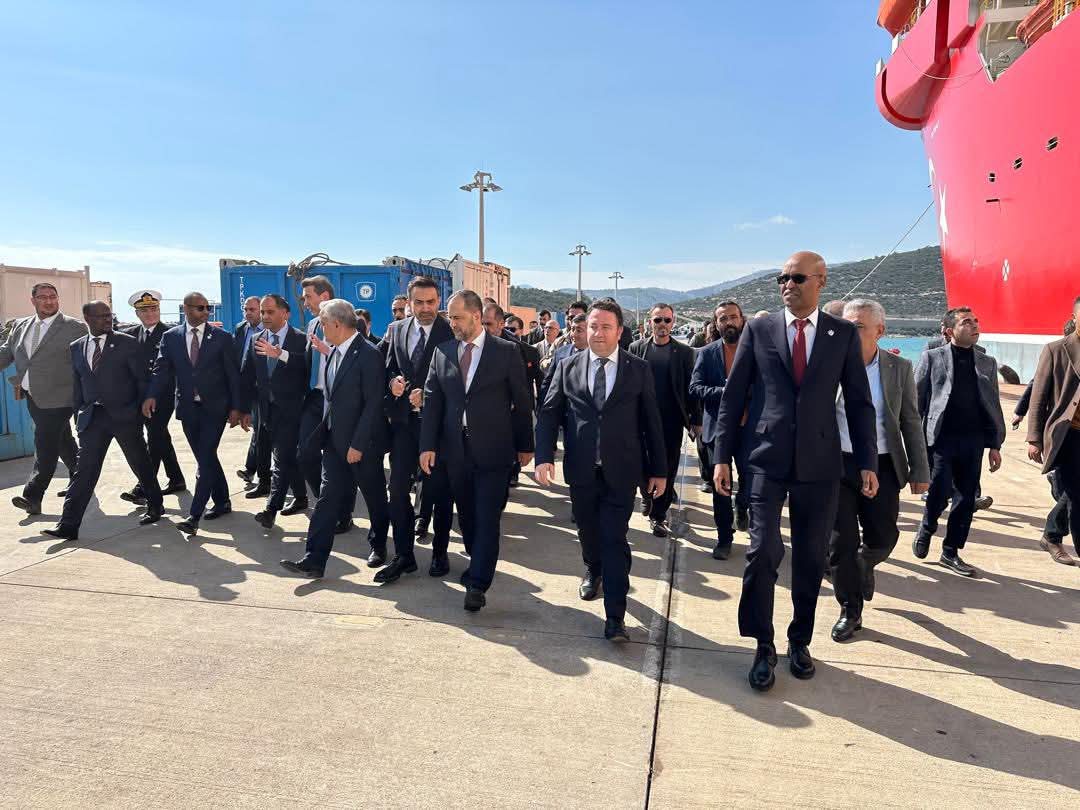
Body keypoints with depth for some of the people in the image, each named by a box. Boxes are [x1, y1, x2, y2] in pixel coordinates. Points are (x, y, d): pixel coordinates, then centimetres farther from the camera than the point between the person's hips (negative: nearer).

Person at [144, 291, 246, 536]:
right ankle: (222, 502, 28)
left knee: (205, 459, -9)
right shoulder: (170, 337, 5)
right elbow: (162, 369, -1)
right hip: (188, 408, 3)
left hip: (215, 408, -3)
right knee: (206, 459, 12)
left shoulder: (222, 337, -2)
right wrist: (152, 396, -18)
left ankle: (194, 516, -10)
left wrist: (235, 407, -5)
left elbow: (233, 375, -1)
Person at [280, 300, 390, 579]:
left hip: (362, 443, -7)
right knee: (327, 499, 3)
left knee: (375, 498, 12)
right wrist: (325, 430, 11)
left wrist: (358, 444, -18)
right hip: (334, 440, 7)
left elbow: (373, 404, -19)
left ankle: (379, 546, 33)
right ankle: (313, 561, 5)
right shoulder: (335, 352, 9)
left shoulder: (368, 354, -17)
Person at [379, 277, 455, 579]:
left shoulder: (451, 332, -6)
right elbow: (386, 369, 12)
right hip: (403, 420, 4)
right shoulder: (395, 330, 9)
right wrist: (392, 382, -9)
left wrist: (429, 395, -18)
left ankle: (440, 552, 23)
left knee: (439, 490, 8)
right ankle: (403, 554, 16)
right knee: (398, 488, 4)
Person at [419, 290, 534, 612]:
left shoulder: (506, 351, -4)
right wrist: (428, 445, -2)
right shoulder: (442, 351, 5)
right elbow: (432, 400, 5)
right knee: (466, 515, 14)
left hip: (493, 450, -4)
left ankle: (477, 585, 3)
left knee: (487, 518, -3)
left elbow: (521, 401, 0)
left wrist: (525, 445, 2)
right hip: (455, 449, 4)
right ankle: (479, 564, 34)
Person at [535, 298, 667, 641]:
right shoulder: (568, 367, 4)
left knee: (615, 539, -4)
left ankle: (615, 617, 3)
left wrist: (658, 469, 2)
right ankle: (593, 571, 49)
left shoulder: (639, 369, 1)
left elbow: (651, 421, 2)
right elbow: (548, 414, 3)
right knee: (588, 531, 19)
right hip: (581, 470, 2)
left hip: (620, 471, -2)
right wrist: (544, 456, -10)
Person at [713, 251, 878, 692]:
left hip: (819, 462, 1)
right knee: (763, 551, -7)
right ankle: (764, 646, 11)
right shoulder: (758, 329, 2)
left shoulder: (844, 334, 4)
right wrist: (722, 457, -1)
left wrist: (867, 462, 2)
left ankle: (800, 641, 29)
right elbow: (733, 395, 3)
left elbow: (859, 402, 6)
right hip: (768, 458, -1)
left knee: (811, 558, 10)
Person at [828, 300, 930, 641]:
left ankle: (864, 565, 45)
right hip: (837, 464, -1)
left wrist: (919, 471, 4)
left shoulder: (899, 368, 1)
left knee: (882, 538, 9)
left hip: (882, 467, 1)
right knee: (841, 543, 3)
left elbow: (911, 422, 5)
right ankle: (850, 610, 20)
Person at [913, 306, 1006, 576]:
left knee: (966, 499, 6)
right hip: (940, 438, -4)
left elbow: (993, 406, 14)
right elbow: (916, 400, 0)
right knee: (939, 493, -7)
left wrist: (995, 445, 9)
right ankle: (925, 530, 23)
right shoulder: (932, 358, 2)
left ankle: (951, 552, 20)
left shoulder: (987, 362, 13)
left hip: (973, 440, 4)